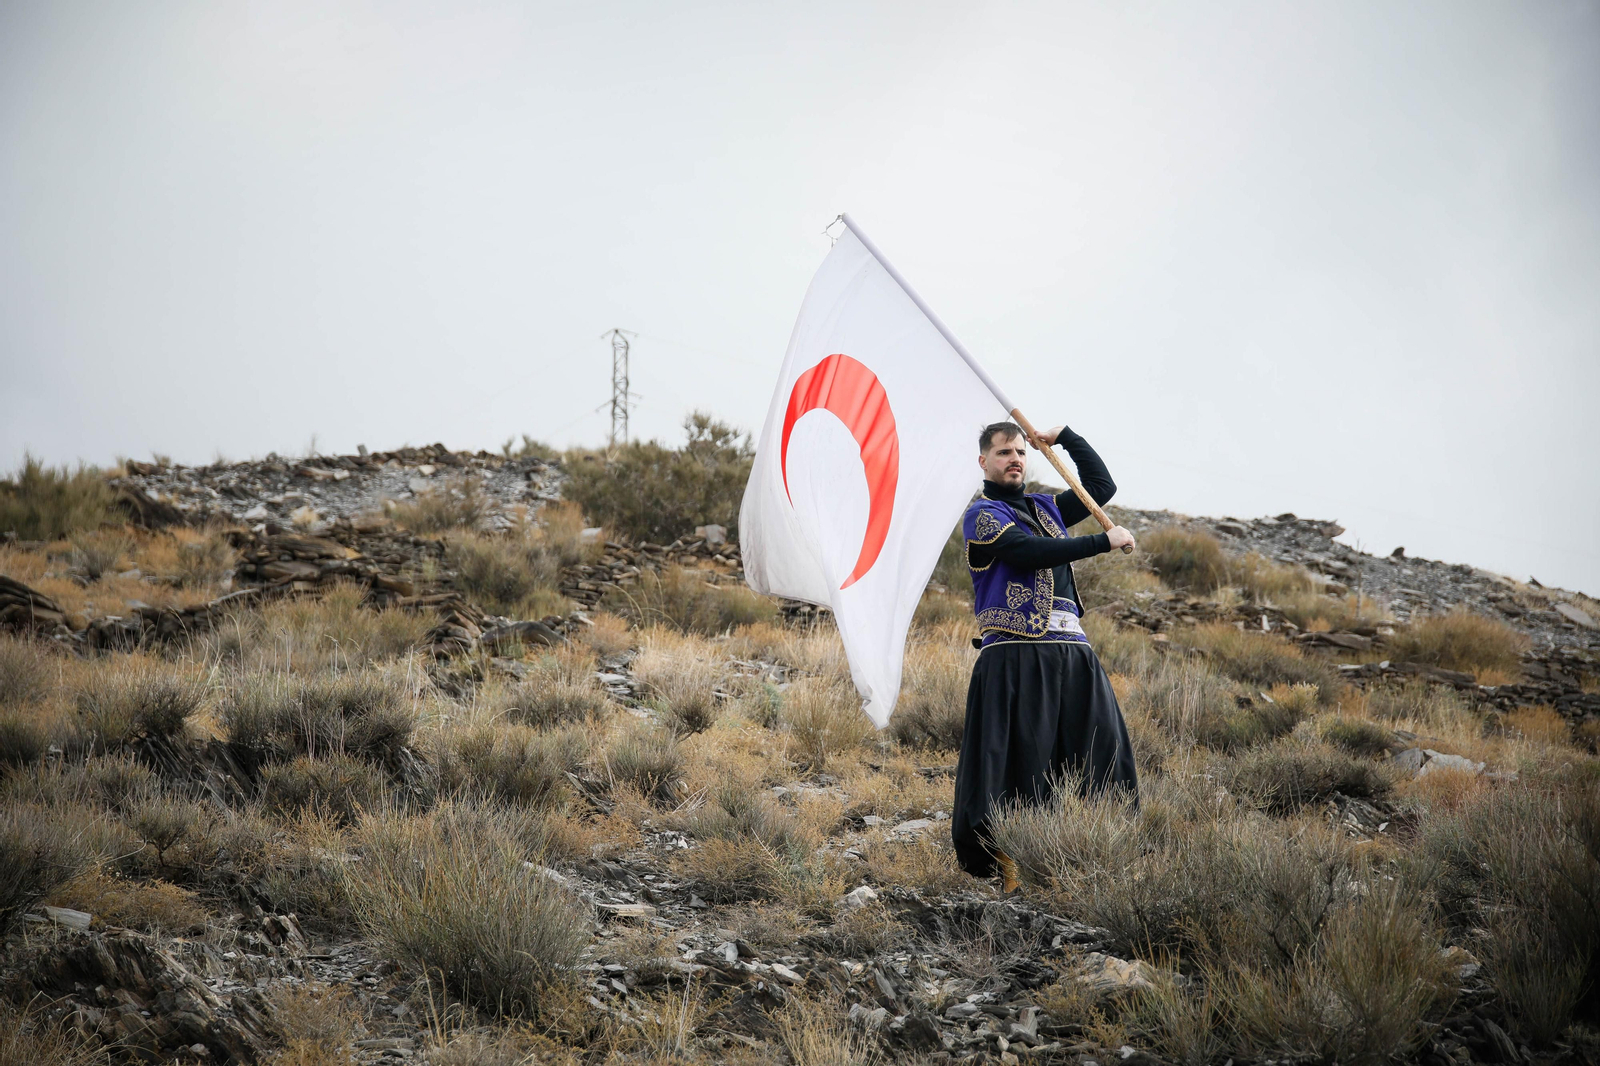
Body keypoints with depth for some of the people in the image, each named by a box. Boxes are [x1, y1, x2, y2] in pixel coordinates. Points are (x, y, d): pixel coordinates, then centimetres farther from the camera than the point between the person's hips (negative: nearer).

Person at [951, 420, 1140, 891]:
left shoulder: (1045, 508, 24)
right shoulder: (981, 515, 2)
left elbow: (1102, 485, 31)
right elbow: (1028, 552, -13)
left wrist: (1065, 437, 20)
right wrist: (1105, 541, -11)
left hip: (1073, 654, 6)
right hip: (1015, 656, -6)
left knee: (1102, 755, -3)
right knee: (1017, 765, -8)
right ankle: (1011, 872, -2)